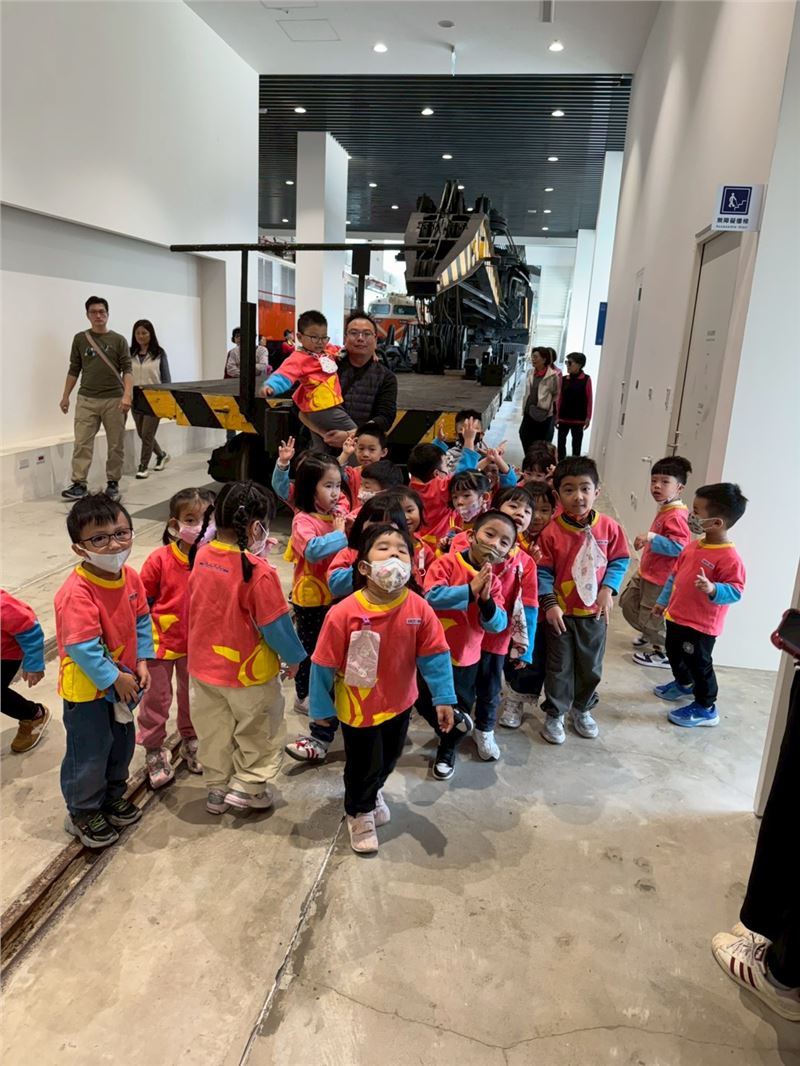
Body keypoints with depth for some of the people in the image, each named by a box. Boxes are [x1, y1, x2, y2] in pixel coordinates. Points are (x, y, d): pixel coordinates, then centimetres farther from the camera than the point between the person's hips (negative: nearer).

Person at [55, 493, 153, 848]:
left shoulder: (131, 577, -7)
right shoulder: (76, 593, -30)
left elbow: (141, 621, 3)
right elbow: (82, 647, -29)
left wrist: (141, 662, -6)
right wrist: (115, 679, -21)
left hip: (123, 680, 7)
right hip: (87, 689, -7)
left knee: (122, 743, 23)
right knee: (89, 753, 9)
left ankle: (113, 796, 47)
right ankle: (83, 813, 33)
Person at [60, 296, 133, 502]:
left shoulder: (118, 340, 2)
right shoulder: (80, 339, 8)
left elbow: (127, 370, -3)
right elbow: (74, 370, 13)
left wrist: (127, 395, -16)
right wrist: (65, 396, 12)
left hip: (114, 400, -1)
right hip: (86, 400, 1)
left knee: (115, 445, 4)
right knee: (82, 443, -3)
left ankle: (113, 483, 15)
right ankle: (79, 484, 0)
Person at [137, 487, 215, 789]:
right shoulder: (160, 560, -18)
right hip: (161, 641, -2)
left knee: (193, 696, 21)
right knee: (156, 698, 11)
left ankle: (191, 743, 44)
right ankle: (154, 751, 31)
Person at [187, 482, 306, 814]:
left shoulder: (201, 556, -9)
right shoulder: (258, 571, -28)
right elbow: (275, 624, -20)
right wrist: (294, 656, -2)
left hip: (204, 665, 6)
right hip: (248, 672, -6)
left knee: (214, 732, 23)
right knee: (259, 731, 19)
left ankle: (217, 789, 38)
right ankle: (246, 787, 29)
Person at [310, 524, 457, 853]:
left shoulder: (419, 609, -20)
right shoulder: (343, 613, -28)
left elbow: (434, 656, -11)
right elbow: (323, 664, -17)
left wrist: (443, 698, -12)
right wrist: (320, 707, -8)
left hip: (400, 702, 4)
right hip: (358, 707, -4)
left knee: (389, 757, 27)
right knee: (363, 764, 15)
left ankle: (373, 791, 61)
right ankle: (358, 812, 47)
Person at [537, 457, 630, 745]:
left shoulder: (609, 527, -9)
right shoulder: (551, 532, -16)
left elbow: (619, 560, 1)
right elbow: (543, 571, -10)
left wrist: (608, 589, -11)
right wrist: (549, 603, -16)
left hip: (594, 612, 3)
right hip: (561, 612, -2)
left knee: (591, 666, 18)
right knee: (559, 667, 11)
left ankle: (582, 710, 41)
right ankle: (555, 714, 29)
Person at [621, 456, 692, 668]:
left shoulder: (676, 516, -24)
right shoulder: (664, 509, 7)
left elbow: (679, 546, -32)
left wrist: (651, 538, -36)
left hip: (661, 578, -10)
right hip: (646, 572, 10)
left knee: (650, 617, 3)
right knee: (627, 603, 22)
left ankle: (666, 653, 23)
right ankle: (650, 635, 43)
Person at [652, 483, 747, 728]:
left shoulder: (729, 557, -24)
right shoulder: (694, 545, 2)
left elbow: (735, 591, -24)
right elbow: (675, 574, 12)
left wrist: (713, 590, -41)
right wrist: (663, 600, 18)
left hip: (700, 625, -9)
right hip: (677, 616, 9)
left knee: (698, 664, 5)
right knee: (674, 652, 26)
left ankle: (705, 708, 24)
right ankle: (683, 685, 51)